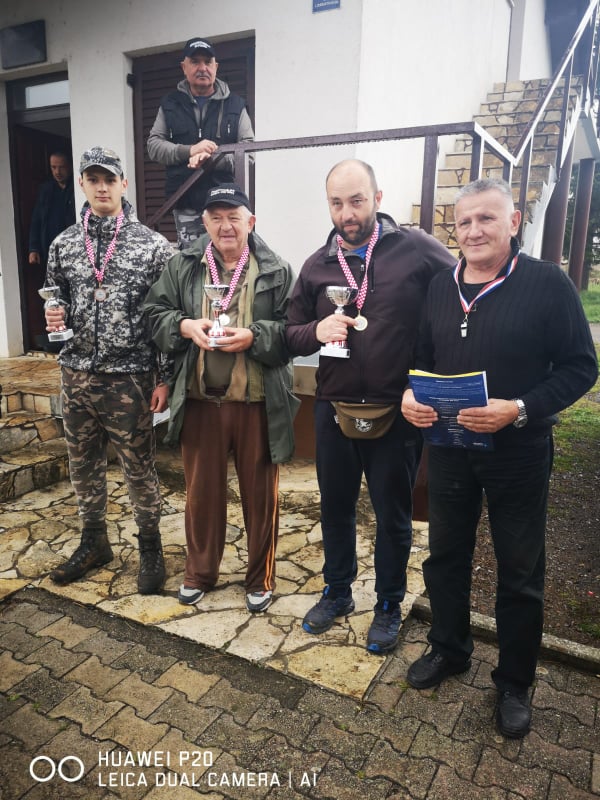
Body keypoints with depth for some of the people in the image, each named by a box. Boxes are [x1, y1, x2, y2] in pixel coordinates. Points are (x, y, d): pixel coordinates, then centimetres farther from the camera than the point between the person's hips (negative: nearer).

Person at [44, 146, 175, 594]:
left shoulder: (152, 244, -5)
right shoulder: (63, 245, 7)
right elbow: (59, 305, 17)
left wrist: (165, 378, -8)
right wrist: (56, 318, -8)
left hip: (130, 378, -4)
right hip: (77, 375, 5)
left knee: (139, 469, 5)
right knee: (84, 465, 15)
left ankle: (151, 549, 24)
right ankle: (94, 543, 35)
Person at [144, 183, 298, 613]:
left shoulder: (276, 270, -2)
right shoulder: (182, 266, 5)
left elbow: (292, 330, -5)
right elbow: (156, 314, 7)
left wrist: (253, 337, -21)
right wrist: (184, 325, -13)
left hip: (258, 403, -2)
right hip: (201, 401, 2)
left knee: (260, 493, 11)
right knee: (202, 490, 16)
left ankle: (261, 579, 31)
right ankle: (200, 572, 37)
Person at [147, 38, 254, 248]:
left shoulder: (235, 104, 8)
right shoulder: (170, 104, 13)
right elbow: (153, 145, 7)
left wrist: (213, 158, -16)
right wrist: (189, 151, -12)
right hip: (185, 204, 1)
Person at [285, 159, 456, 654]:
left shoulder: (417, 250, -8)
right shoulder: (317, 266, 6)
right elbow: (292, 334, 10)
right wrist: (316, 330, -14)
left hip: (397, 413, -3)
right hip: (334, 409, 4)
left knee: (393, 516, 12)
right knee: (335, 507, 18)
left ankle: (389, 606, 35)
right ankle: (337, 593, 41)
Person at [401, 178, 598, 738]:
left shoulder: (547, 284, -10)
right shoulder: (440, 287, 4)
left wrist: (518, 410, -24)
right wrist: (411, 396, -8)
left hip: (518, 451, -4)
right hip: (449, 446, 4)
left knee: (519, 572, 11)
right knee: (445, 554, 17)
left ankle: (514, 684, 32)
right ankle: (448, 650, 41)